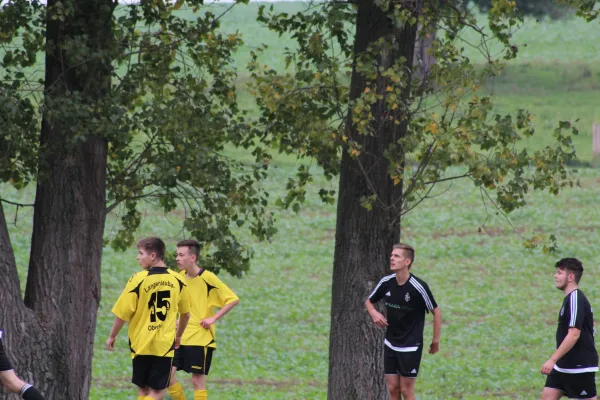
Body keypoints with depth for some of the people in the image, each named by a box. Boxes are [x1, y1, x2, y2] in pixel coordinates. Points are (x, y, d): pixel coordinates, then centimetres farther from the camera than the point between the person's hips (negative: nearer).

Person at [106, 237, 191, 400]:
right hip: (165, 344, 1)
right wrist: (178, 336, 29)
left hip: (141, 343, -1)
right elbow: (185, 313, 12)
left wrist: (112, 336, 7)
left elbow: (122, 313, -8)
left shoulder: (139, 279, -12)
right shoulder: (177, 280, 0)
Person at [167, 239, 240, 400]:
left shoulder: (207, 278, -13)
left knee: (197, 381, -2)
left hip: (201, 338, -6)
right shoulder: (181, 277, 6)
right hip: (180, 337, 6)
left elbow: (233, 299, -12)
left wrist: (213, 318, -17)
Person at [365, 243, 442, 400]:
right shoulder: (386, 282, -3)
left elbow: (436, 312, -8)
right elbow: (369, 301, 14)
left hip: (411, 346, -5)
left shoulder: (418, 287, -18)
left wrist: (435, 341, -8)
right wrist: (374, 313, -8)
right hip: (390, 344, 5)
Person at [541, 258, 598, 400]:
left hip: (580, 367, -10)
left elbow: (574, 335, -26)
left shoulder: (575, 299, -18)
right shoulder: (570, 298, 13)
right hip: (564, 366, 10)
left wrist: (553, 360, -27)